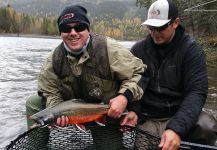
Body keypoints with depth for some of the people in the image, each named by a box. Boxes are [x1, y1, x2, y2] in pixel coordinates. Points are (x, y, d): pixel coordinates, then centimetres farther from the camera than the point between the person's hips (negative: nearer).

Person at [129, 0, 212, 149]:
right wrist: (132, 111, -19)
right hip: (145, 119, 1)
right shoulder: (138, 49, 2)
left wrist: (177, 128, -30)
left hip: (178, 118, 0)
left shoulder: (191, 49, -6)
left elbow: (197, 92, -15)